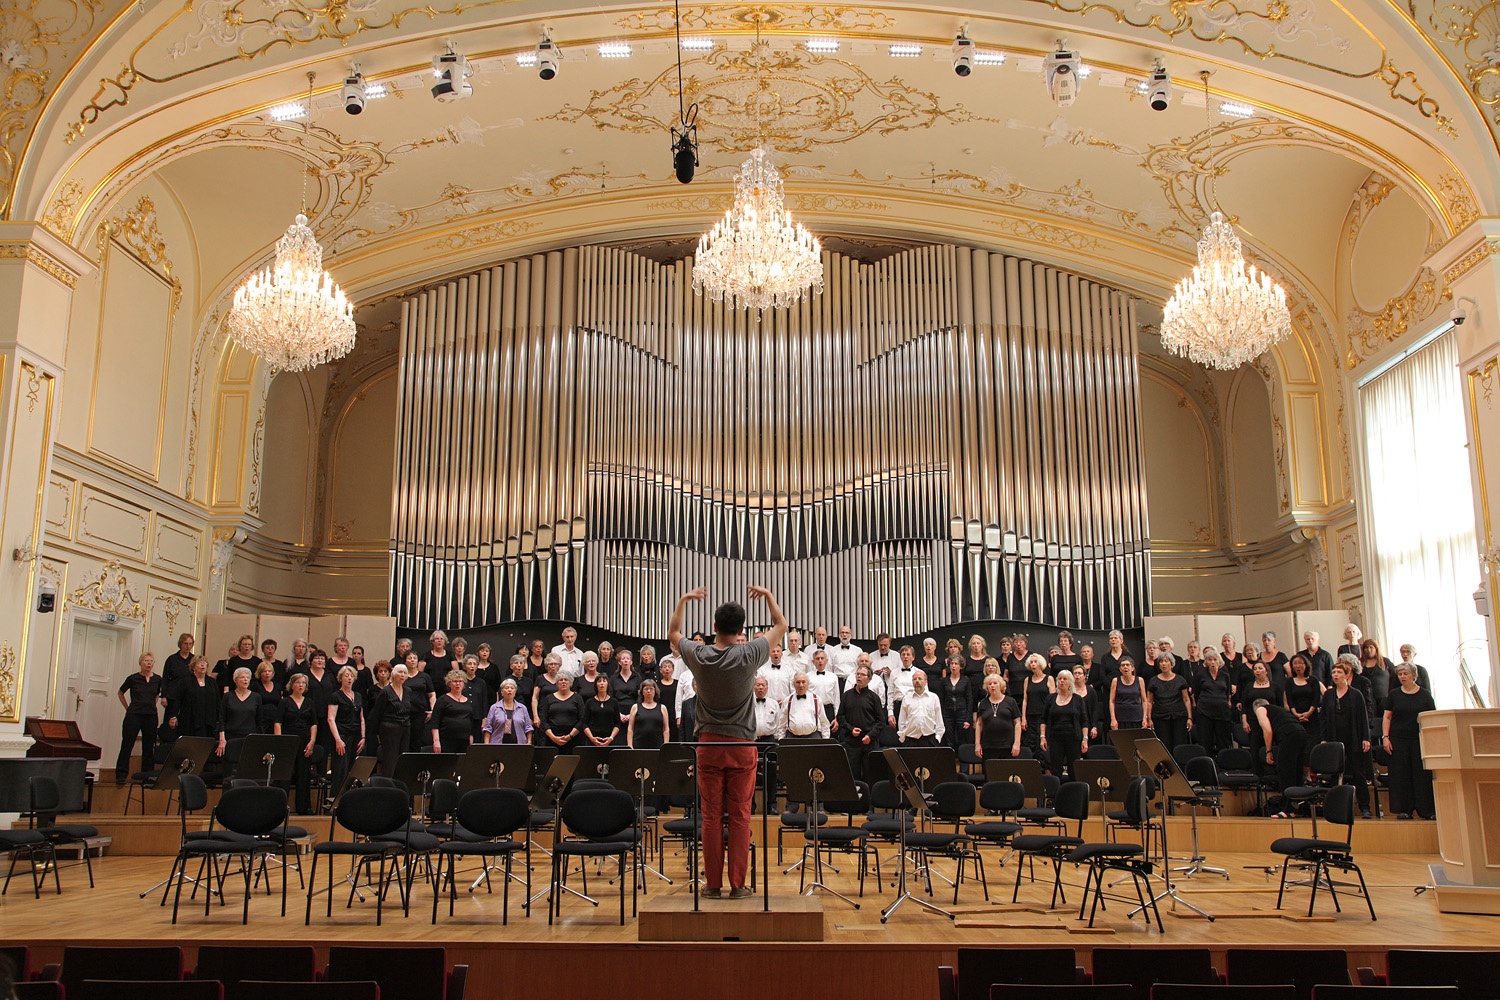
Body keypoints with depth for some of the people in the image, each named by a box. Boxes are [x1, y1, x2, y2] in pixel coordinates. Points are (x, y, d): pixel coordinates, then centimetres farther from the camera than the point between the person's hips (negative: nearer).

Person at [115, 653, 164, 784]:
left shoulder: (157, 679, 7)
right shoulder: (133, 678, -2)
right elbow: (121, 693, 14)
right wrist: (128, 708, 9)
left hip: (151, 716, 3)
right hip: (134, 715, -3)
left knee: (149, 747, 6)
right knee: (127, 745, -3)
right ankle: (121, 775, 2)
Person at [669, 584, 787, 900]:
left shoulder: (699, 656, -6)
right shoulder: (748, 655, -11)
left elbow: (673, 633, 16)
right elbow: (780, 626, 6)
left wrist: (683, 600, 21)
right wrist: (768, 596, 15)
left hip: (709, 744, 2)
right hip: (741, 744, -1)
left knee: (711, 816, 6)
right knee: (740, 816, 3)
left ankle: (713, 883, 10)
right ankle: (738, 884, 6)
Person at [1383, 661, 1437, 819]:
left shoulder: (1425, 694, 5)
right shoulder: (1394, 694, 8)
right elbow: (1387, 717, 9)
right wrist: (1385, 737, -1)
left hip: (1420, 740, -1)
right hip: (1399, 740, 1)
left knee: (1423, 774, -2)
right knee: (1401, 775, 0)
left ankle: (1427, 810, 3)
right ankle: (1405, 809, 4)